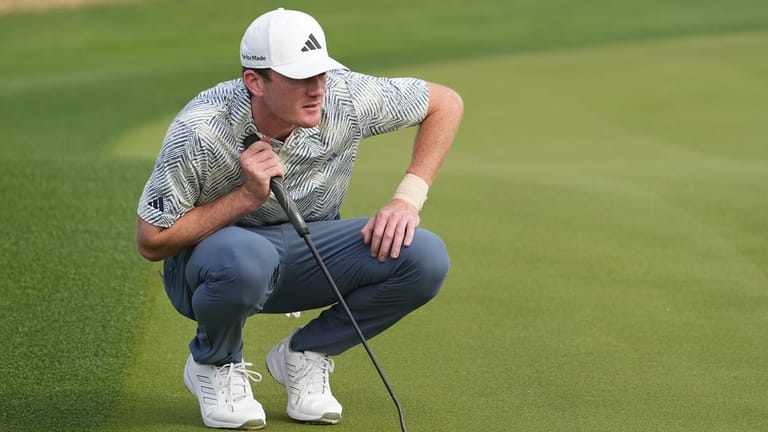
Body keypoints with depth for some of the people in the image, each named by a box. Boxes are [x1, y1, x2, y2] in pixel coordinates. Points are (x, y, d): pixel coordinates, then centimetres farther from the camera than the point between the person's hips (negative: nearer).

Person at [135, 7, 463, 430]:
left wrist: (407, 199, -14)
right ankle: (214, 365, -6)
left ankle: (303, 355, 2)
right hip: (208, 252, -4)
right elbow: (151, 242, -18)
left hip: (308, 256, 4)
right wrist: (248, 196, -28)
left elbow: (446, 103, -3)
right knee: (247, 258, -42)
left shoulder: (345, 97, -19)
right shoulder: (199, 131, -26)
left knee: (425, 258, -22)